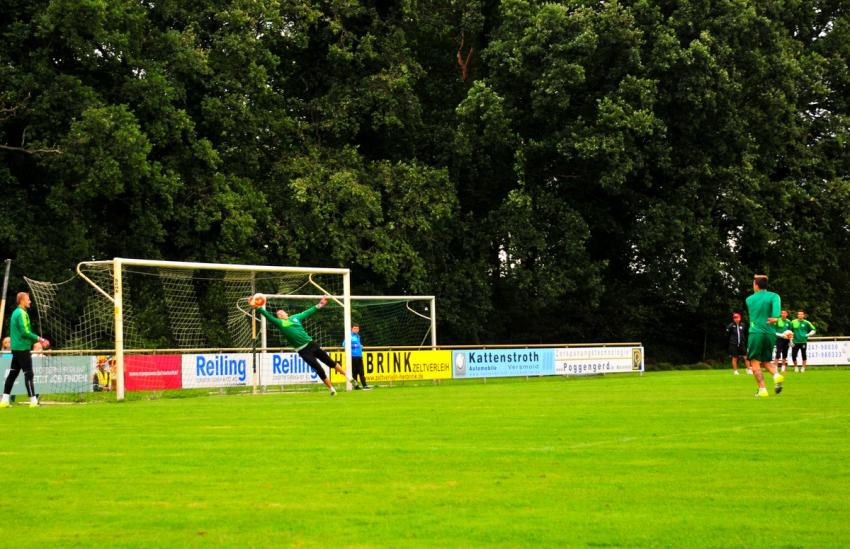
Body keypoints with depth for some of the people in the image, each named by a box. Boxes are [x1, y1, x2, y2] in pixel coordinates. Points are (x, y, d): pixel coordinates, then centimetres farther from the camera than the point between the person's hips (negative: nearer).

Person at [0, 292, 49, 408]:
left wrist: (38, 340, 19)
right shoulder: (21, 313, -13)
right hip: (23, 348, -9)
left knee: (12, 374, 9)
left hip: (16, 348, 9)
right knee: (28, 374, -7)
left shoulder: (16, 312, 17)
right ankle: (33, 400, -8)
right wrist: (39, 339, -15)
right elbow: (25, 332, -20)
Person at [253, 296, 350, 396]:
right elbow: (268, 316, -5)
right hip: (302, 351, -3)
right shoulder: (279, 323, 4)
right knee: (319, 370, -4)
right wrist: (258, 308, -16)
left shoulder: (295, 317, 13)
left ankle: (348, 377, 22)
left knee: (330, 362, 8)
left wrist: (320, 304, 26)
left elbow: (309, 312, 22)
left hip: (311, 344, 3)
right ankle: (331, 389, 11)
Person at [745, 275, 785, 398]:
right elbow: (776, 305, -17)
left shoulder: (749, 299, 11)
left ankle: (762, 390, -14)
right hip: (770, 334, 2)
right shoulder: (773, 296, 5)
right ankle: (776, 375, -11)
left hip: (755, 333, -2)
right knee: (766, 360, 18)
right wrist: (775, 317, -32)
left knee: (755, 362, 0)